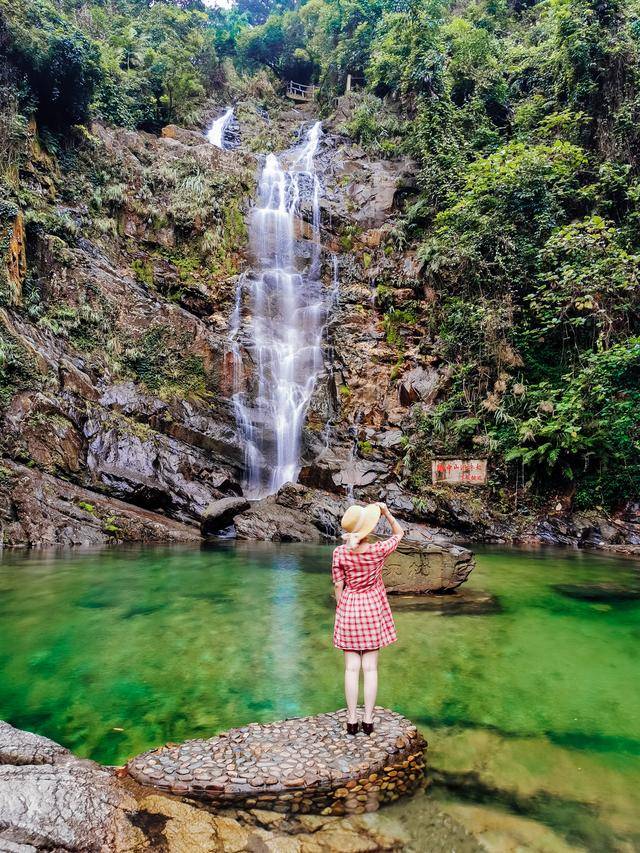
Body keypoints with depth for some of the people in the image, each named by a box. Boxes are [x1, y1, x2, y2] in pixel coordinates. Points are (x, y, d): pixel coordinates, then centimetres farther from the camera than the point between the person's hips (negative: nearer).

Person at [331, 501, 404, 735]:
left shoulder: (340, 553, -14)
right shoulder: (378, 550, -15)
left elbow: (338, 586, -5)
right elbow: (398, 533, 4)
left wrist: (339, 610, 8)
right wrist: (386, 512, -2)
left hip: (349, 610, 0)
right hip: (373, 610, 0)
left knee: (351, 668, 8)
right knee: (370, 668, 9)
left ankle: (352, 720, 15)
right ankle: (368, 720, 16)